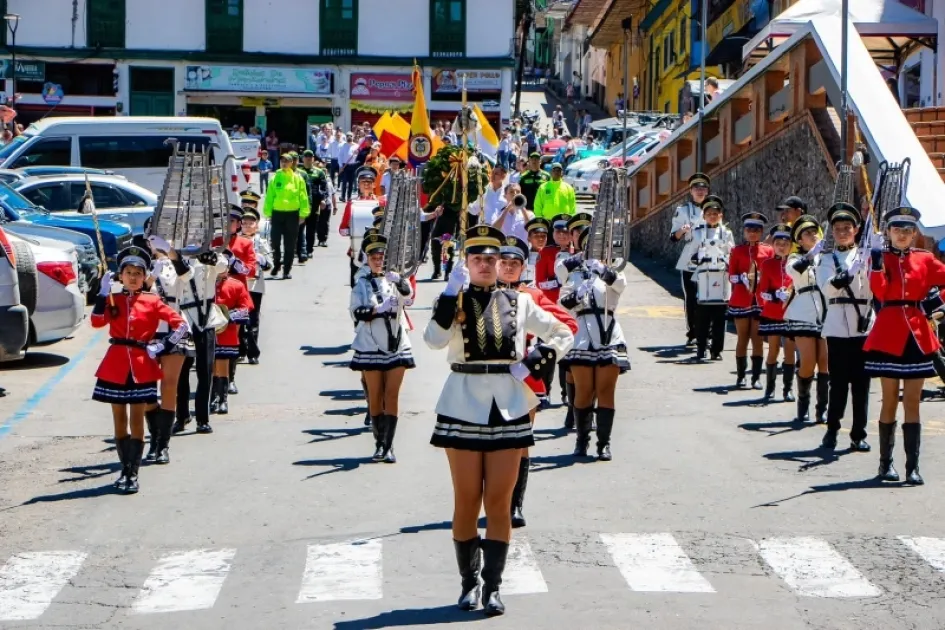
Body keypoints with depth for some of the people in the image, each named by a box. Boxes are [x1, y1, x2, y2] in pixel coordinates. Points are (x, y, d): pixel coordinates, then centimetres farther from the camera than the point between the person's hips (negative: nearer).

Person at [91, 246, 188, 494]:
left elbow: (181, 325, -4)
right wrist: (103, 292, -17)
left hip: (142, 367, -2)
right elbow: (97, 322, -14)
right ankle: (125, 470, 17)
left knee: (136, 420, 0)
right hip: (116, 366, 2)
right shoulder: (112, 300, 4)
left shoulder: (153, 301, 0)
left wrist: (162, 346, -10)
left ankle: (133, 474, 2)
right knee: (119, 419, 8)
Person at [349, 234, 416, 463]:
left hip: (397, 345, 0)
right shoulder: (361, 284, 2)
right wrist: (379, 309, -23)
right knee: (375, 396, 6)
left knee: (392, 395, -1)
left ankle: (389, 445, -2)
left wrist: (400, 281, -42)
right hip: (371, 346, 0)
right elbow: (357, 312, -9)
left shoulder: (395, 279, 1)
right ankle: (379, 444, 14)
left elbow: (407, 294, -20)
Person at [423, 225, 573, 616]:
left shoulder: (518, 302, 7)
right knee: (467, 500, 5)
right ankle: (469, 582, 16)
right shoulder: (453, 301, 1)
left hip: (508, 408, 1)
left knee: (499, 501, 2)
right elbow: (434, 339, -18)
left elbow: (563, 334, 14)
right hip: (464, 407, -1)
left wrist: (534, 362, -1)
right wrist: (452, 291, -20)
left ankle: (492, 586, 5)